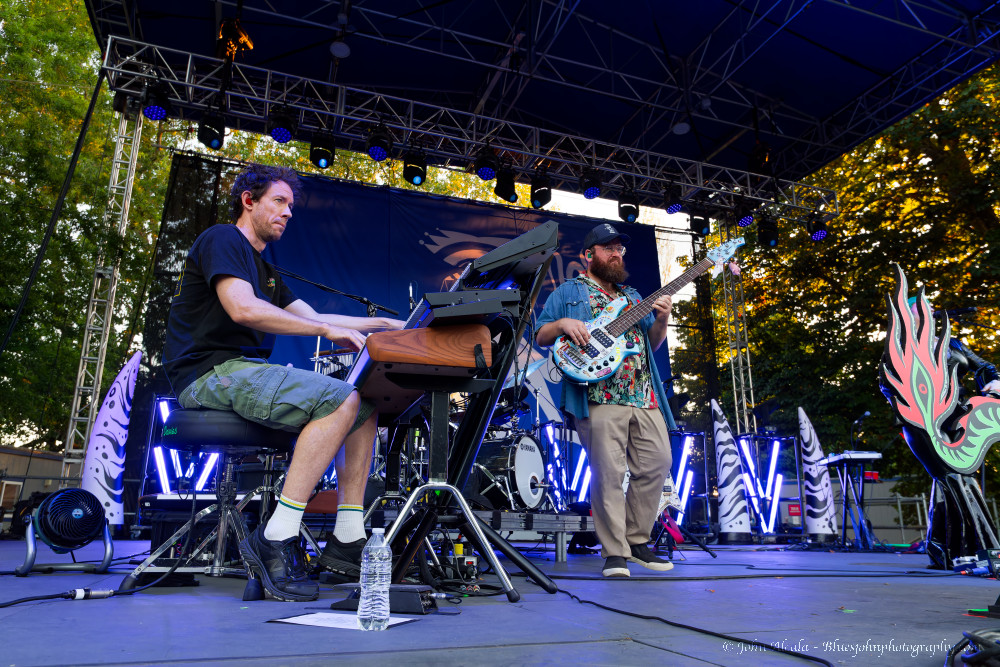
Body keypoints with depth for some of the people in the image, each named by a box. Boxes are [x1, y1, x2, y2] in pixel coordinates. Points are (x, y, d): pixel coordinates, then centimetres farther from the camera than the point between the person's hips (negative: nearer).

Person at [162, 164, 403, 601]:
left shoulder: (264, 271, 27)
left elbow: (313, 318, 24)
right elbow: (242, 309, -19)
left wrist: (387, 324, 16)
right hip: (211, 373, -9)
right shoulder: (222, 240, -2)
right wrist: (327, 329, -18)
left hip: (247, 372, 9)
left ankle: (348, 537, -5)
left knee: (366, 403, 2)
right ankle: (276, 540, -27)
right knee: (340, 399, -27)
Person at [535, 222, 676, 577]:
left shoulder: (633, 296, 27)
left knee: (657, 464, 2)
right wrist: (563, 324, -14)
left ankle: (636, 540, 18)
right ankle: (615, 553, 1)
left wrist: (661, 321, 4)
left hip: (644, 396, 6)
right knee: (608, 474, -9)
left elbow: (652, 345, 24)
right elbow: (541, 336, 6)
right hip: (598, 396, -6)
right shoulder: (568, 292, 12)